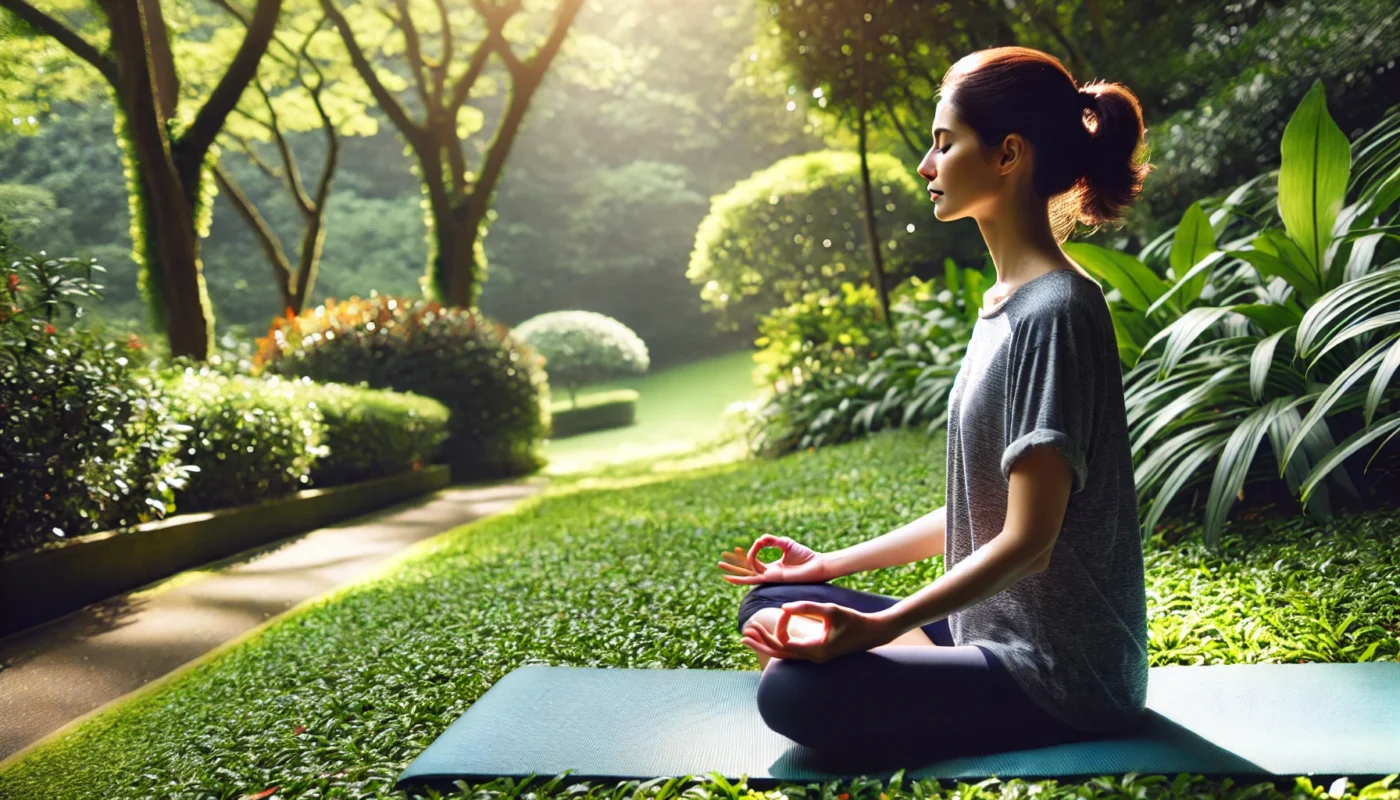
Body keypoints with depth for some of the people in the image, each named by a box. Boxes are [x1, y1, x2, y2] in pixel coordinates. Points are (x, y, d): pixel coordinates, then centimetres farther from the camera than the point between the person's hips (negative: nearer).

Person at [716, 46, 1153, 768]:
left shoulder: (1056, 312, -20)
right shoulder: (1005, 303, 9)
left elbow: (1027, 540, -23)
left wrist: (875, 629, -28)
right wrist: (834, 565, 12)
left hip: (1061, 673, -9)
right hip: (1001, 634, 9)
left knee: (794, 691, -23)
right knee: (770, 607, 10)